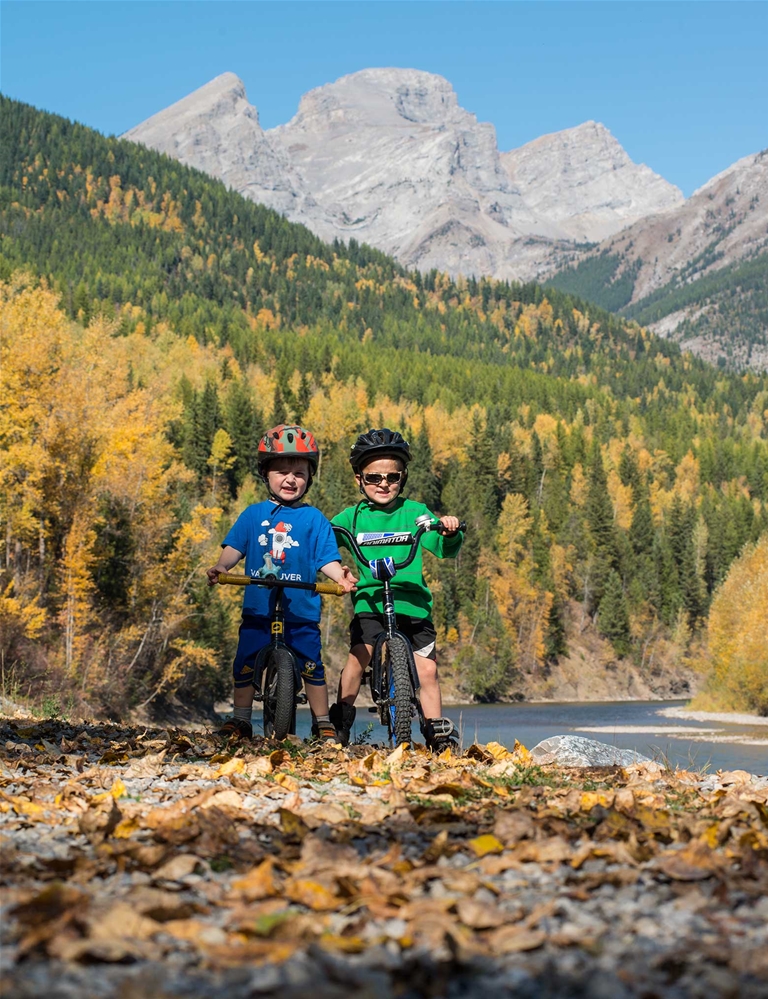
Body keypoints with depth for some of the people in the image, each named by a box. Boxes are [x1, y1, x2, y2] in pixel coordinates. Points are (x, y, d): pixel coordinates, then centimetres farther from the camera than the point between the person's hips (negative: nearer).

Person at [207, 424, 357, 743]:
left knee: (311, 666, 0)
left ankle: (323, 723, 15)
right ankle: (241, 720, 20)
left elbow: (327, 558, -2)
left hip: (301, 611, -1)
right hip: (258, 609, 2)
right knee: (244, 664, 4)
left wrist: (340, 576, -21)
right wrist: (220, 566, -18)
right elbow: (234, 547, 2)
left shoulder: (314, 519, 2)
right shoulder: (253, 514, 6)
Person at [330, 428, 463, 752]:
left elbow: (444, 549, 0)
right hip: (369, 601, 0)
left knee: (426, 668, -2)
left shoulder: (415, 512, 6)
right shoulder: (352, 516, 7)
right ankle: (341, 719, -4)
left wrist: (450, 533, -21)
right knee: (359, 653, -20)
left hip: (413, 603, 1)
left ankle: (438, 732, 11)